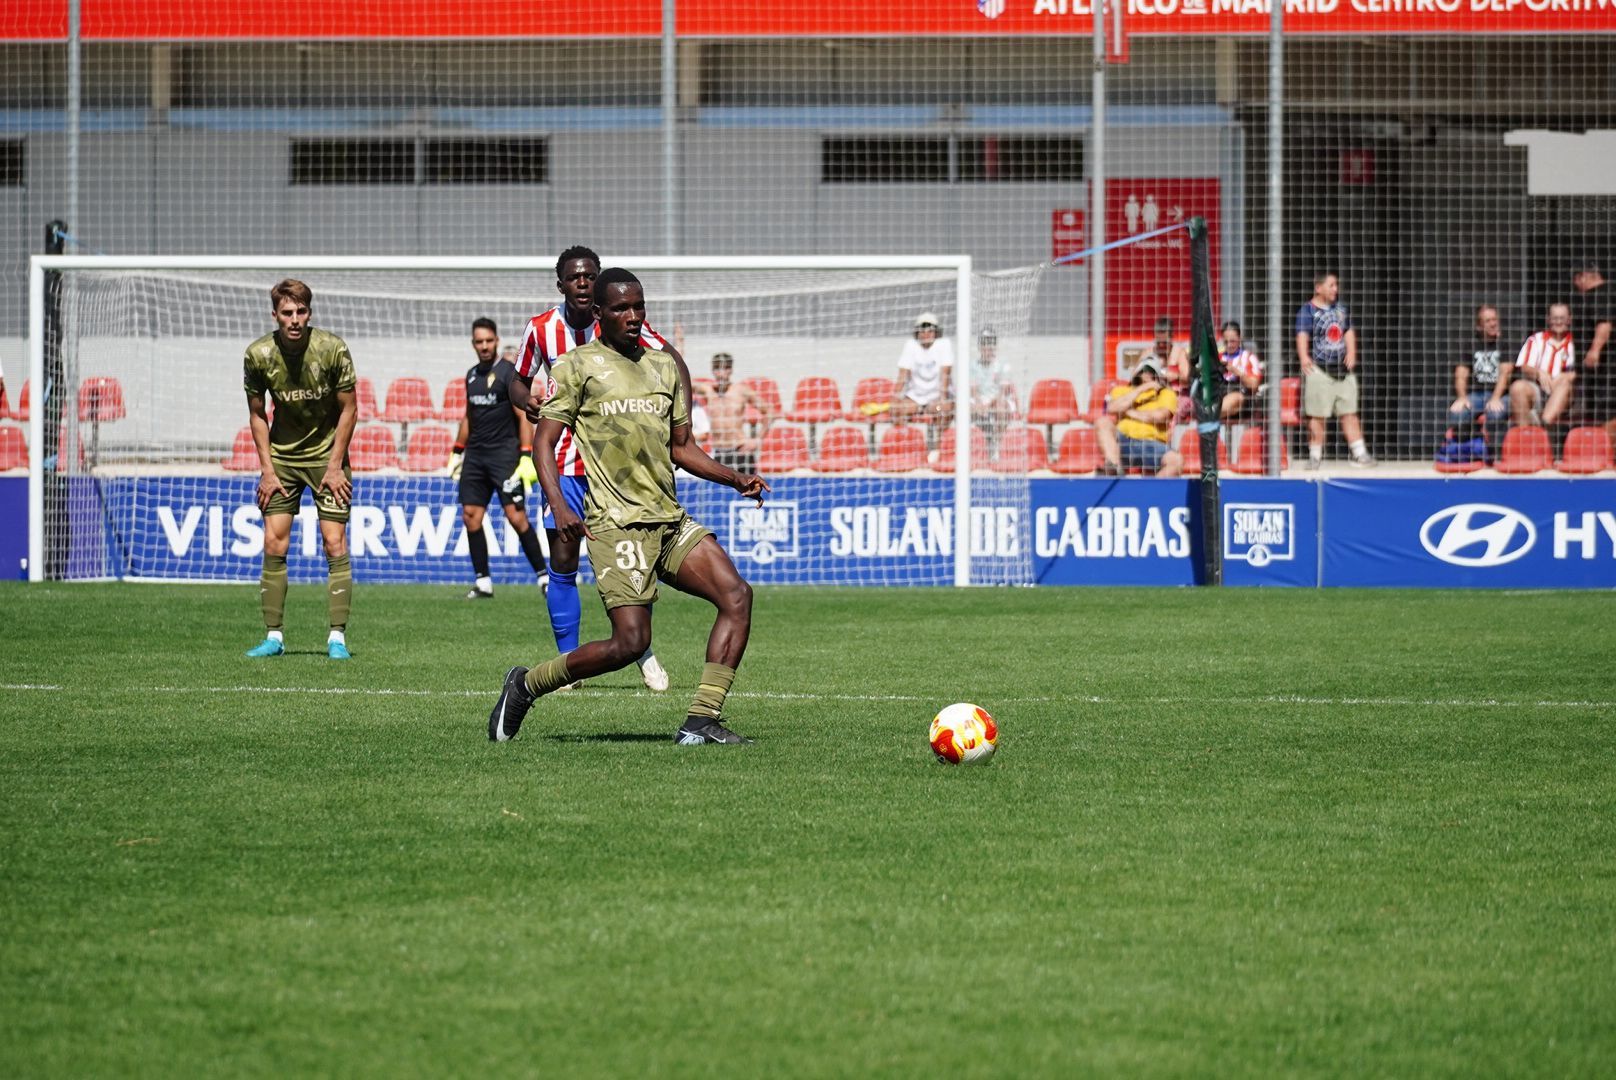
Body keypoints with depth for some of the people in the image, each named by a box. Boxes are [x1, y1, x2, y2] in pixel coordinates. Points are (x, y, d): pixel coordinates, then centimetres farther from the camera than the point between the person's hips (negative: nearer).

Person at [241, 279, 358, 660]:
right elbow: (257, 413, 2)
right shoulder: (258, 355, -11)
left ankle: (337, 638, -4)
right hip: (281, 456, 2)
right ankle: (274, 636, 5)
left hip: (326, 454, -2)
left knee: (335, 544, -8)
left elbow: (348, 408, -6)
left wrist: (335, 465, -9)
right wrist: (267, 469, -3)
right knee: (273, 545, -2)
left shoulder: (333, 349, -16)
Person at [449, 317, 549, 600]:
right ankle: (483, 583, 5)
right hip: (476, 455, 7)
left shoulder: (508, 373, -7)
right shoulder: (472, 374, 14)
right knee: (470, 515, 0)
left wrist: (527, 457, -18)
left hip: (504, 454, -7)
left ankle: (543, 576, -5)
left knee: (516, 516, -13)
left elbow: (524, 417, -10)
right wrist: (457, 452, 24)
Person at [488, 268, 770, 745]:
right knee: (630, 641, -15)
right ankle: (525, 685, 7)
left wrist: (735, 478, 8)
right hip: (617, 522, -6)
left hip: (670, 518, 6)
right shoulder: (579, 365, 1)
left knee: (736, 595, -13)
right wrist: (559, 505, -17)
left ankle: (701, 722, -11)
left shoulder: (666, 366, 18)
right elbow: (545, 441, -2)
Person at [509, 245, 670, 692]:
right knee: (562, 561, -4)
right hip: (563, 461, 1)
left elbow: (672, 360, 2)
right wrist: (526, 400, -13)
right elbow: (519, 380, 10)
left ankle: (643, 652, 16)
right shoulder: (541, 329, -4)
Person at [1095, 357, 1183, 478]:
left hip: (1151, 444, -1)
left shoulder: (1166, 393, 18)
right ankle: (1114, 470, -42)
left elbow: (1159, 416, -3)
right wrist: (1141, 389, -1)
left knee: (1176, 459, -30)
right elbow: (1112, 409, -2)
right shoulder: (1122, 390, 22)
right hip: (1122, 442, 1)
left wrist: (1130, 412, 4)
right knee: (1103, 422, -27)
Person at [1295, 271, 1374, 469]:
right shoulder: (1307, 310, -7)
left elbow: (1349, 332, 20)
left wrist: (1351, 353, 2)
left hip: (1343, 369, 6)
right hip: (1319, 369, -6)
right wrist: (1304, 357, -37)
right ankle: (1315, 455, 5)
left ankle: (1359, 453, 11)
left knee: (1349, 413, 8)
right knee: (1317, 415, -3)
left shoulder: (1341, 308, 15)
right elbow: (1302, 336, -20)